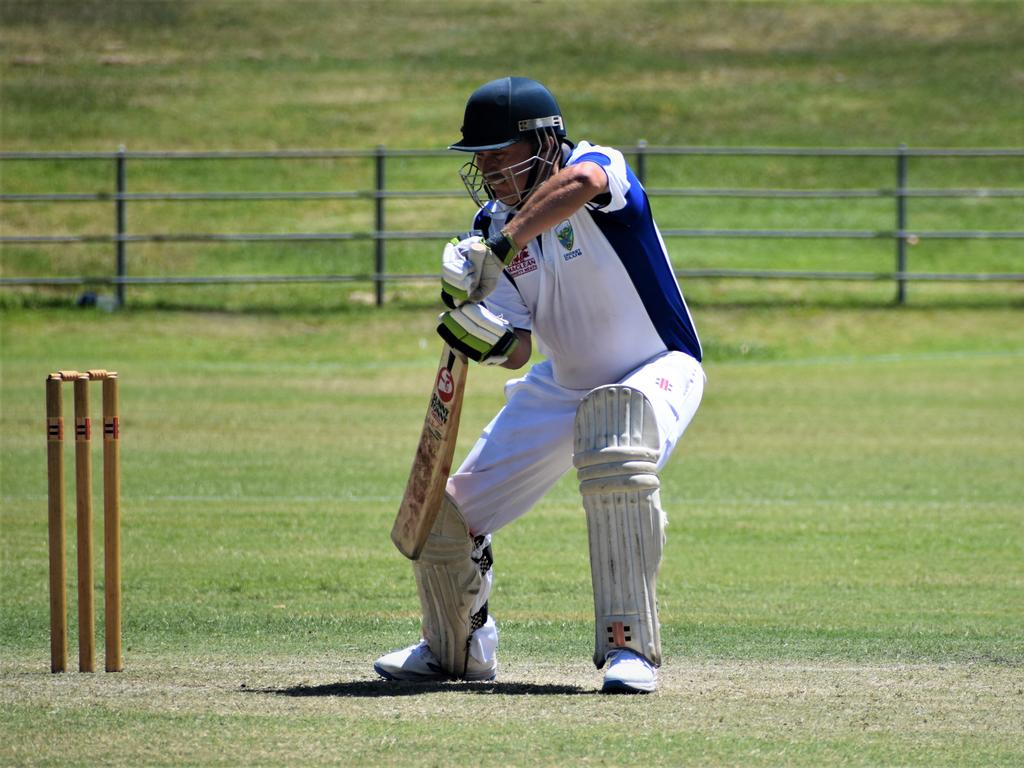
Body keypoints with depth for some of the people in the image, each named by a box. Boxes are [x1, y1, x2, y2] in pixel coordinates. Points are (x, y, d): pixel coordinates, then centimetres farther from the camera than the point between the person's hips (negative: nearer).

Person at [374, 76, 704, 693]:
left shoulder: (600, 167, -22)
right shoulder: (492, 224, -4)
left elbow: (581, 182, -51)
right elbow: (519, 351, -7)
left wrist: (499, 250, -51)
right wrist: (490, 339, -30)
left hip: (657, 369, -6)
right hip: (562, 383, 7)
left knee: (617, 464, -39)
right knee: (448, 514, 1)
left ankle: (630, 645, -30)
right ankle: (456, 649, 29)